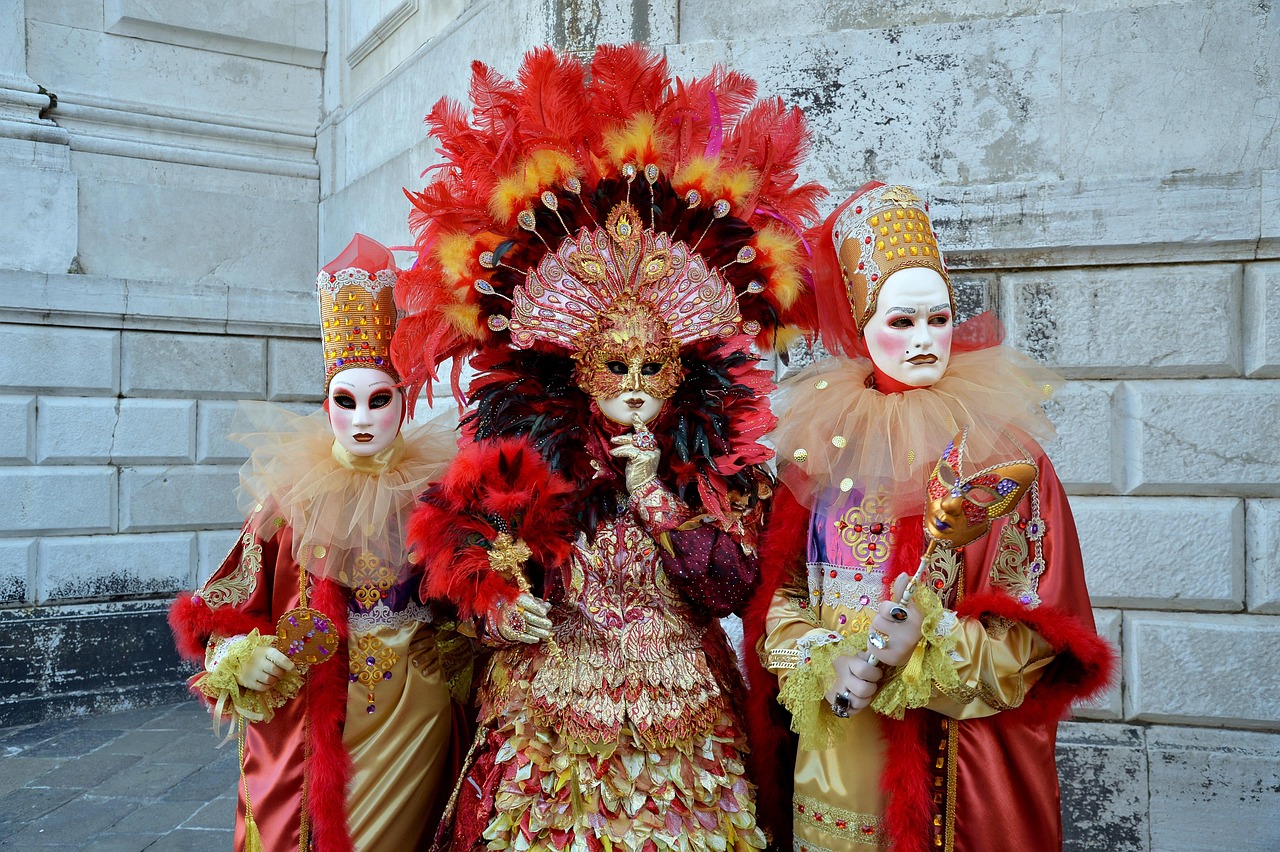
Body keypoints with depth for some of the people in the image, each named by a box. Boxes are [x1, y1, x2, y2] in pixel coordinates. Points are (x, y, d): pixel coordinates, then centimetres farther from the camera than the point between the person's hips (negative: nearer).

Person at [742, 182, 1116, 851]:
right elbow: (780, 591, 2)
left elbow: (1042, 621, -7)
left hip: (965, 754, -1)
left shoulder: (1001, 449, -6)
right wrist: (825, 665, -15)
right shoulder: (822, 439, -1)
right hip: (838, 746, 2)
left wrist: (930, 648, -21)